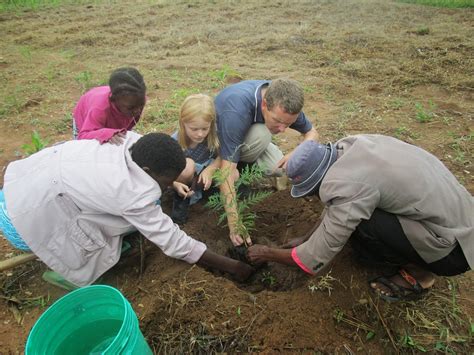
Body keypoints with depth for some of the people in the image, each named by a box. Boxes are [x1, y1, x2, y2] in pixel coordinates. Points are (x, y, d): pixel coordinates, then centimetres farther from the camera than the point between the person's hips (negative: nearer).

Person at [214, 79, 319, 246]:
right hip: (219, 136, -5)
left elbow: (312, 132, -7)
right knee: (261, 134, -34)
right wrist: (234, 223, -44)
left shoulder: (284, 103, -23)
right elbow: (227, 169, -42)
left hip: (251, 136, 5)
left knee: (278, 168, -21)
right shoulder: (237, 110, -41)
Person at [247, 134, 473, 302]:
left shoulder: (348, 186, -29)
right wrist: (307, 240, 13)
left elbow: (314, 260, -20)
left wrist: (268, 254, -5)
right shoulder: (350, 147, -6)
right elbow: (334, 208, 10)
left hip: (453, 250, -8)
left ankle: (418, 272, 2)